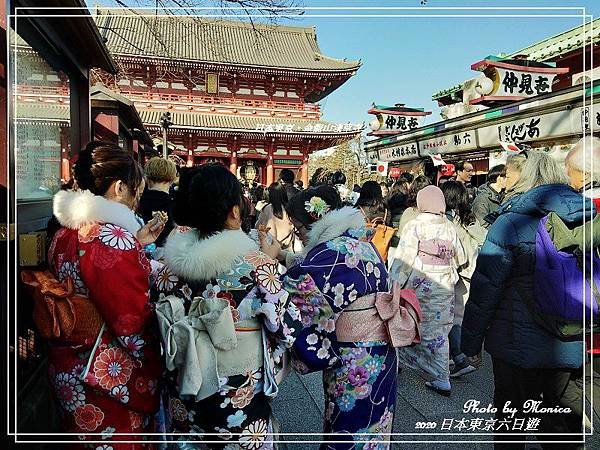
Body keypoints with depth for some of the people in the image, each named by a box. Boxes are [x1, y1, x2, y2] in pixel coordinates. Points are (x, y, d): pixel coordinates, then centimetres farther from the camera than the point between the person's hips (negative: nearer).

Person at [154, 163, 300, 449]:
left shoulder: (172, 262, -9)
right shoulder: (256, 264, -22)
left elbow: (164, 326, 2)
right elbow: (289, 329, -14)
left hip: (186, 391, 4)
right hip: (242, 397, -3)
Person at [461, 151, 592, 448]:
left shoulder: (511, 224, -16)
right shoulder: (585, 220, 0)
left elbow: (484, 289, -16)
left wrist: (471, 342, -6)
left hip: (519, 346, -5)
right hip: (572, 348, 5)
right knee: (563, 423, 21)